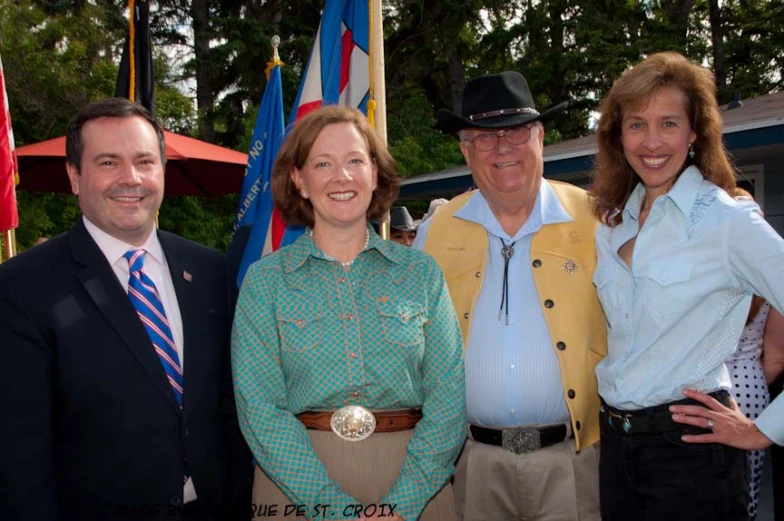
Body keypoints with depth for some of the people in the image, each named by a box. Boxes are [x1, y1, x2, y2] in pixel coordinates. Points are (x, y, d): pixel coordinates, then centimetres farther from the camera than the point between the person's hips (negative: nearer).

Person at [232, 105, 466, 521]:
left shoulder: (421, 273, 1)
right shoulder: (264, 281, -2)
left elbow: (448, 397, -4)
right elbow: (261, 408, -9)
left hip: (415, 481, 1)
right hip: (297, 479, -1)